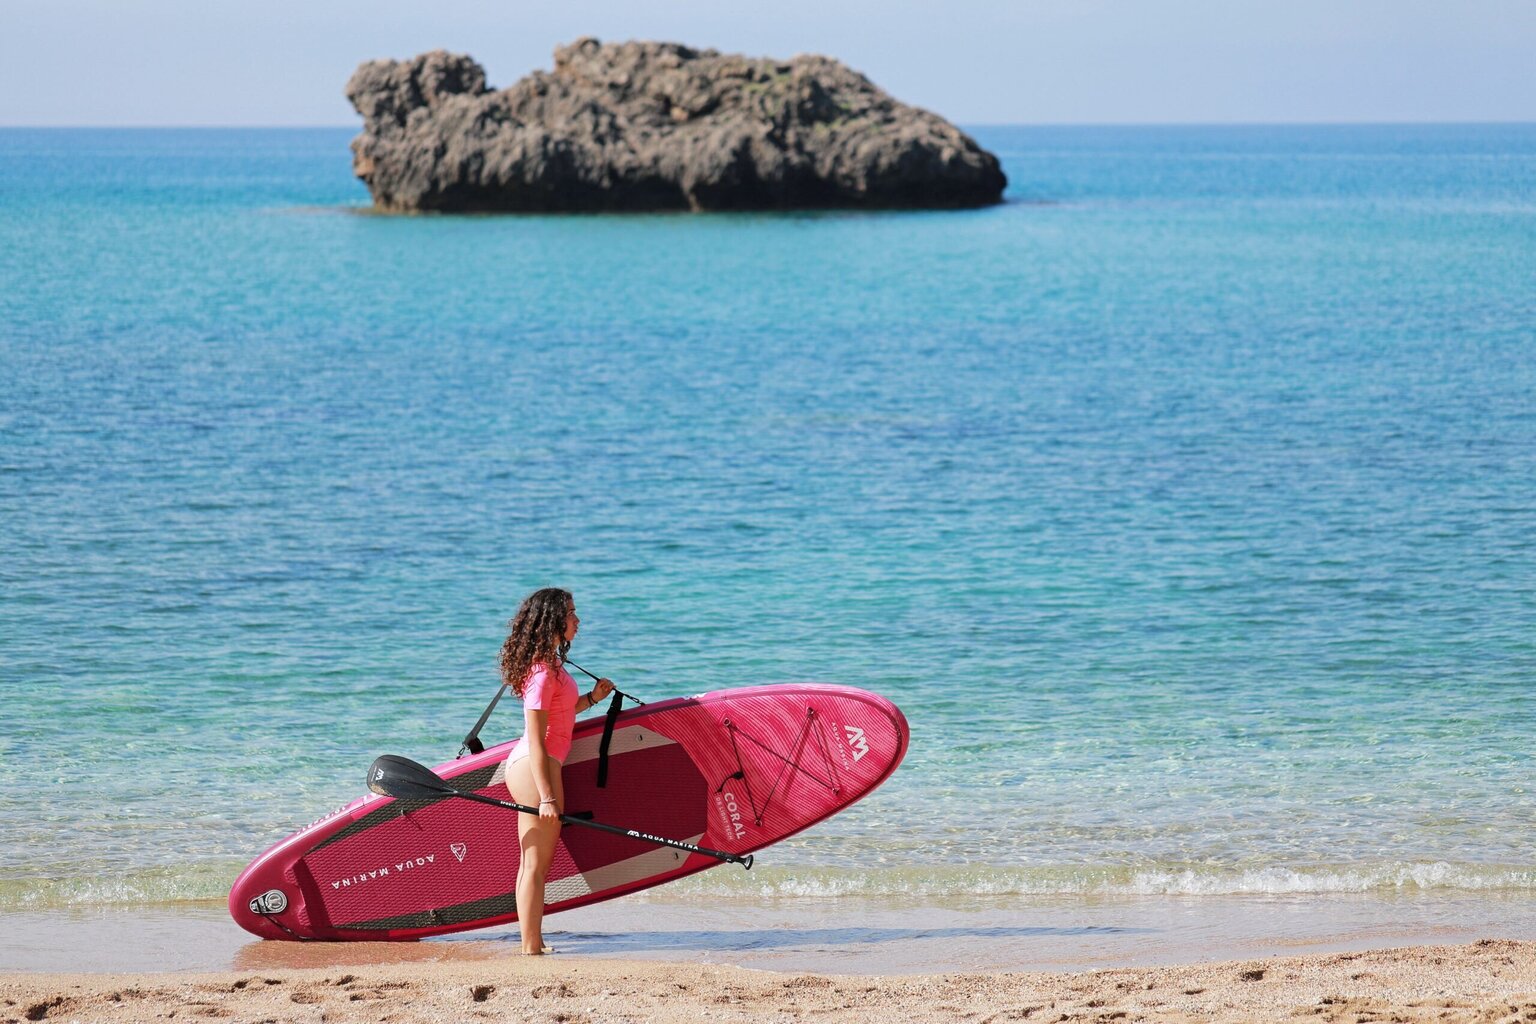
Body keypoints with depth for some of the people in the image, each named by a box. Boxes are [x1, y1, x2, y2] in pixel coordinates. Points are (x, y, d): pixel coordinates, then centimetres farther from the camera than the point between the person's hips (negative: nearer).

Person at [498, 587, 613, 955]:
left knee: (533, 861, 14)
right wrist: (547, 797, -22)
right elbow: (536, 739, -20)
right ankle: (531, 948, -6)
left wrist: (592, 698, 12)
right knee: (537, 863, -8)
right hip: (534, 769, -11)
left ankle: (532, 943, 19)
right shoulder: (543, 671, -17)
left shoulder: (549, 664, 14)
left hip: (525, 765, 11)